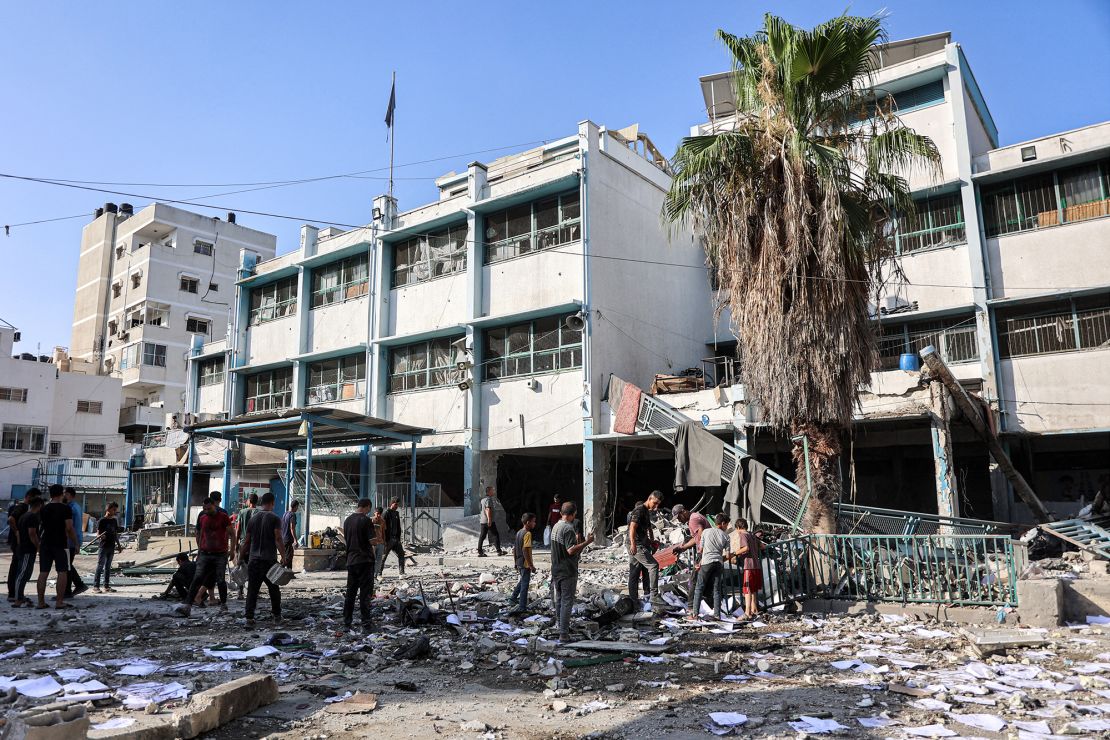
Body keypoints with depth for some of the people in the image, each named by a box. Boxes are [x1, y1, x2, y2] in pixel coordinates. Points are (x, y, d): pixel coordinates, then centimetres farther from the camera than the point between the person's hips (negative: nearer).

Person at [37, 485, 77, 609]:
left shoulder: (44, 509, 7)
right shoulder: (65, 508, -9)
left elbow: (41, 527, 16)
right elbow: (69, 528, -12)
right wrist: (76, 542, -3)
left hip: (45, 544, 5)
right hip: (60, 544, -5)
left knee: (43, 572, 7)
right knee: (62, 572, -1)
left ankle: (41, 602, 8)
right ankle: (59, 602, -4)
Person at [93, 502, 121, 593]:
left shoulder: (114, 521, 13)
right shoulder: (102, 521, -6)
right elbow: (98, 533, -10)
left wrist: (118, 543, 17)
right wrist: (101, 536, -32)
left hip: (112, 546, 6)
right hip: (104, 546, -6)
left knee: (108, 566, 9)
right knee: (100, 566, -6)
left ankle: (106, 586, 13)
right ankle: (95, 586, -1)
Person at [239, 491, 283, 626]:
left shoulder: (253, 518, 7)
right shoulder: (275, 518, -5)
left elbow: (247, 541, 9)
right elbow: (278, 539, -14)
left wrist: (241, 558, 18)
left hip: (254, 559, 3)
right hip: (270, 560, -3)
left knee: (252, 590, 4)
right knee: (274, 589, 11)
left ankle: (249, 617, -2)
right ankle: (277, 615, 19)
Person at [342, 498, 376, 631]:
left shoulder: (347, 520, 9)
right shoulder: (366, 520, -12)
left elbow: (346, 540, 17)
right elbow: (372, 541, -15)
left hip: (351, 560, 6)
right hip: (365, 560, -6)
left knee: (350, 592, 12)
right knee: (365, 593, -2)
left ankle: (347, 622, 16)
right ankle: (365, 624, -2)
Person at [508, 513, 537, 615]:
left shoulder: (519, 532, 7)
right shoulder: (527, 534, -20)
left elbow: (514, 549, 12)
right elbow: (525, 550, -26)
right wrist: (531, 565, -21)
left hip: (519, 563, 9)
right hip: (525, 564, -9)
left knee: (523, 580, 27)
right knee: (524, 584, -1)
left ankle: (514, 597, 36)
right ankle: (522, 607, 2)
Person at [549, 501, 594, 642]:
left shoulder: (555, 527, 8)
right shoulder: (568, 528, -19)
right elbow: (571, 550, -25)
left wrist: (577, 541, 22)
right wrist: (586, 542, -18)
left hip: (556, 570, 8)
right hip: (567, 571, -8)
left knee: (559, 599, 18)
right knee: (567, 601, -3)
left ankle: (561, 626, 30)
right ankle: (564, 634, -3)